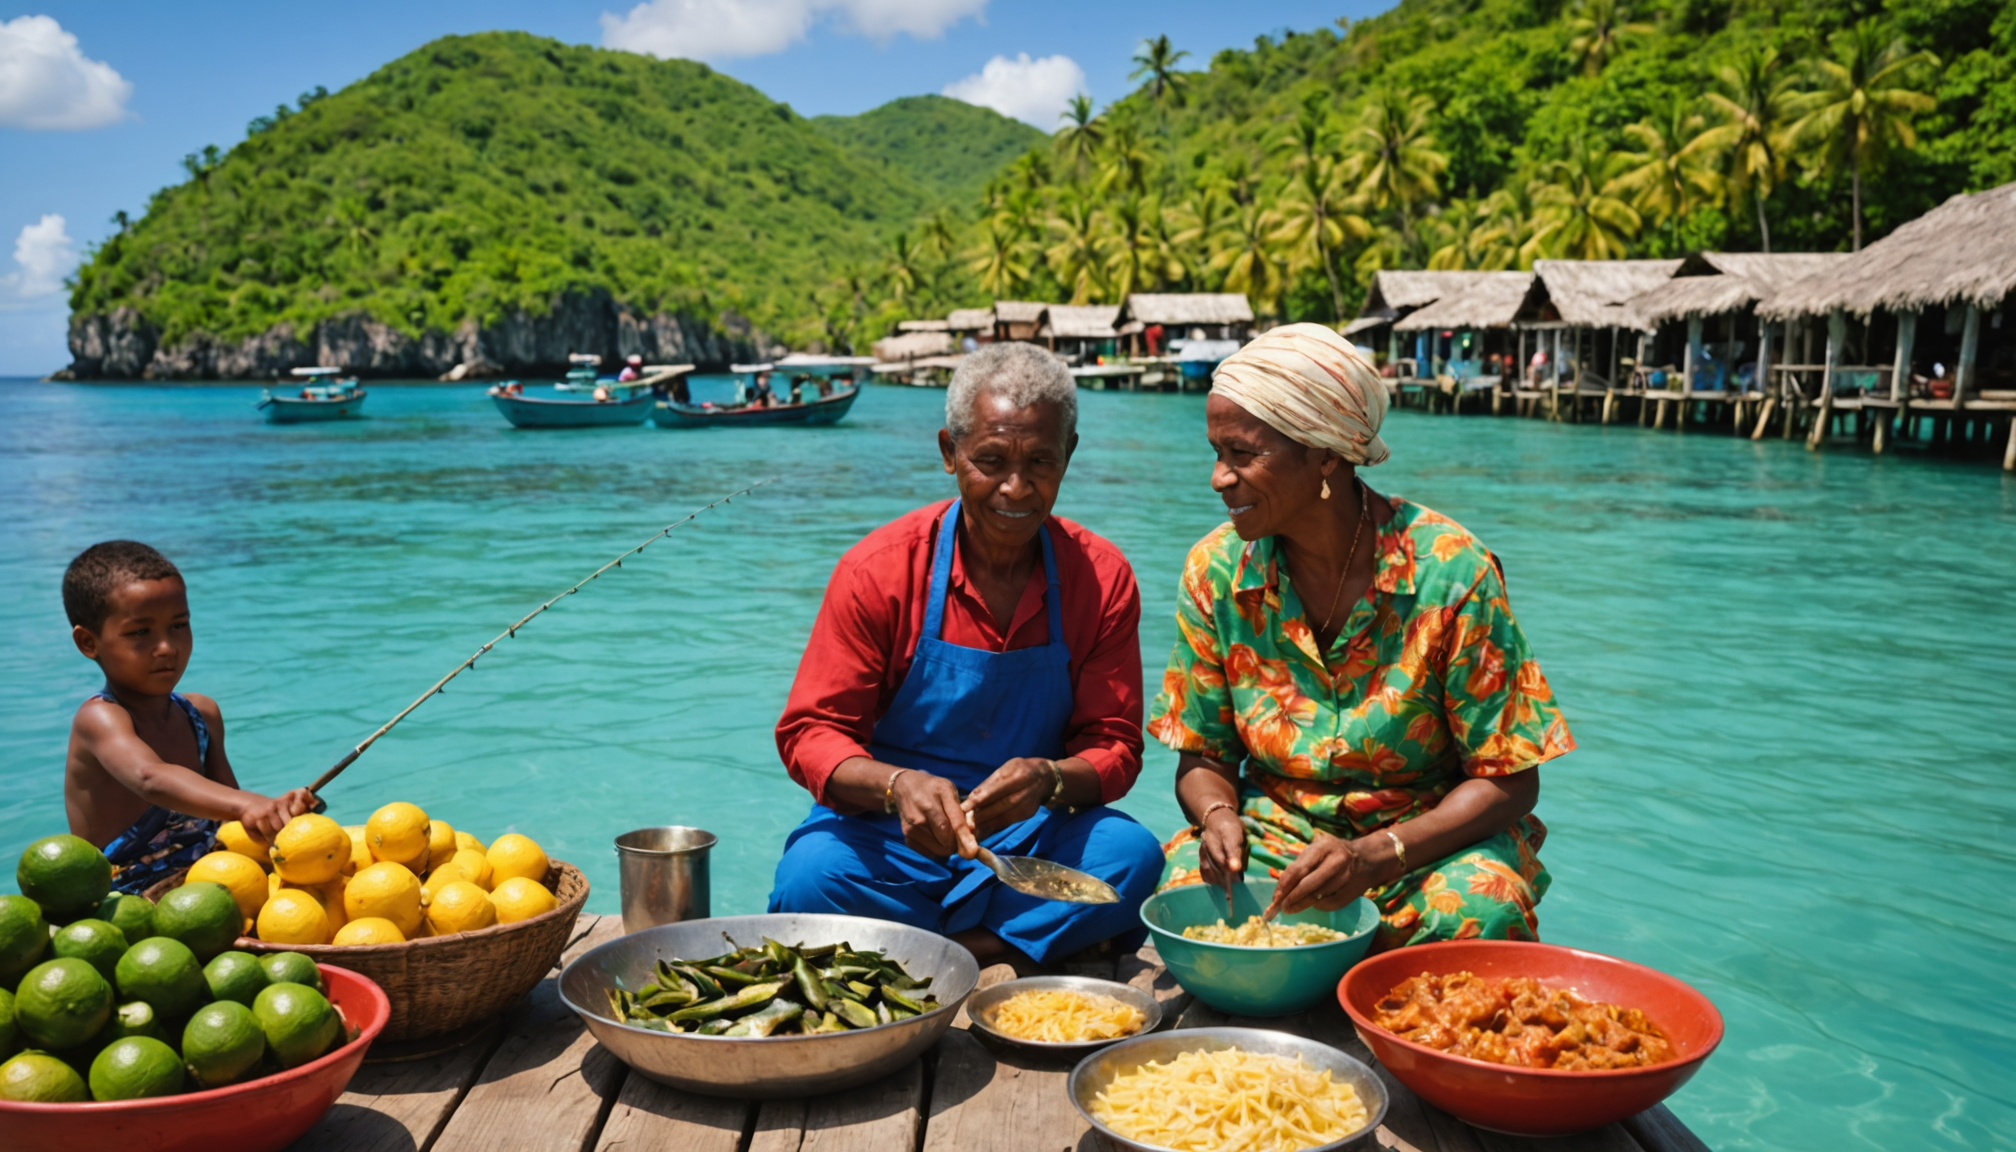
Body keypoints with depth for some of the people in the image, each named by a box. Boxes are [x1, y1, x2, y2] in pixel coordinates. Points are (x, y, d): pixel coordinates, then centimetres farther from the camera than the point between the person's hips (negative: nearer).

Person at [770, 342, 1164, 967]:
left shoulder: (1103, 577, -2)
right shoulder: (879, 569, -8)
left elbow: (1114, 747, -1)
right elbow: (809, 733, -7)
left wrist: (1050, 779, -26)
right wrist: (897, 785, -30)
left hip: (1035, 837, 2)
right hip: (889, 835, -1)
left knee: (1133, 854, -28)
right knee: (812, 875, -32)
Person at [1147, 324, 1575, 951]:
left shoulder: (1451, 571, -16)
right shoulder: (1215, 570, -5)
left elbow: (1509, 780, -12)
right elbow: (1203, 757, 4)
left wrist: (1376, 854, -27)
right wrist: (1218, 815, -21)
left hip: (1430, 838, -1)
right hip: (1275, 832, 1)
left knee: (1479, 914, -33)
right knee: (1188, 898, -30)